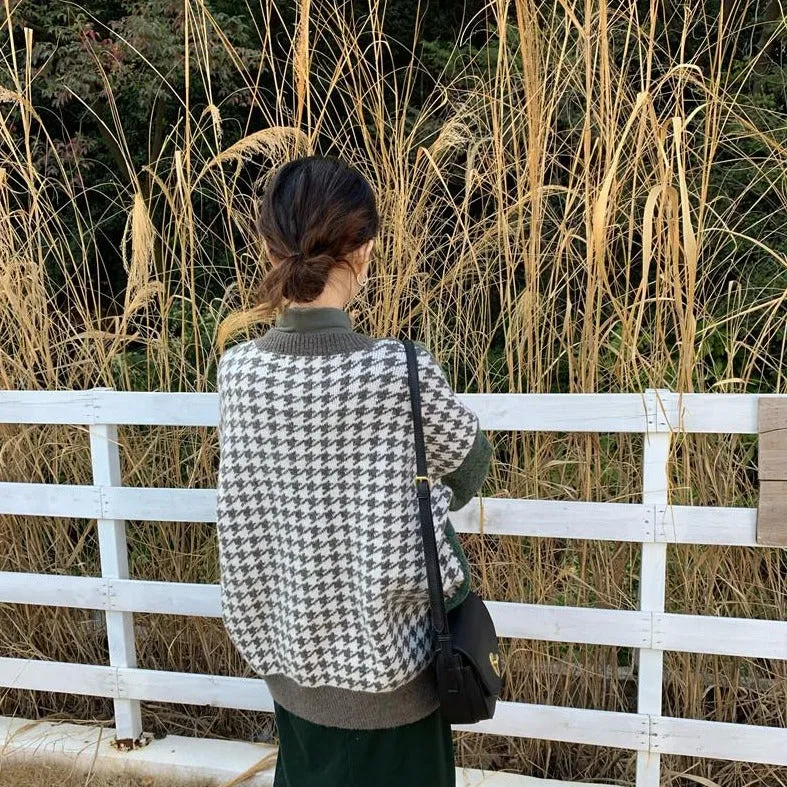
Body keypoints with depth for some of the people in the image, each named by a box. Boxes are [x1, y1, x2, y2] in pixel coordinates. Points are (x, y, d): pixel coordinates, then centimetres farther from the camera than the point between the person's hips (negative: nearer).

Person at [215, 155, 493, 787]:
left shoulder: (238, 369, -13)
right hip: (382, 656, -3)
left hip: (290, 649, 4)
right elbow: (471, 459, -6)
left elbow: (246, 517, -1)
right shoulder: (400, 370, -25)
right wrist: (445, 501, 15)